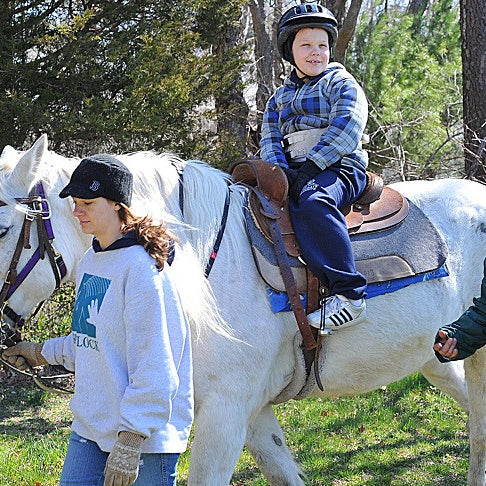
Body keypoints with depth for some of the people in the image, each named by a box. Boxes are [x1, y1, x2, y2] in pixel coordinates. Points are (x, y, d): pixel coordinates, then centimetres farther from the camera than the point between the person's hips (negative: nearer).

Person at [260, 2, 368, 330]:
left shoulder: (342, 83, 5)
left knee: (313, 201, -38)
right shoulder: (279, 99, 23)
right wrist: (283, 171, -10)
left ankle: (349, 294, -44)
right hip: (295, 175, 7)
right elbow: (270, 141, 12)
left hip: (340, 169, -7)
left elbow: (344, 131, -10)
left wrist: (309, 167, -18)